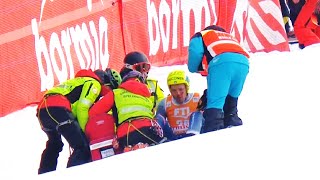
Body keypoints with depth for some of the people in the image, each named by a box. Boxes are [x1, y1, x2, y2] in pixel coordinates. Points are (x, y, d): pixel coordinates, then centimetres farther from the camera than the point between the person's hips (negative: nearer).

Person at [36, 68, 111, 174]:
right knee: (82, 147, -11)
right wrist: (83, 130, 1)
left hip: (42, 109, 9)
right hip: (58, 109, -9)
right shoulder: (94, 83, 9)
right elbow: (82, 108, -5)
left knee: (54, 144, 33)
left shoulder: (79, 81, 37)